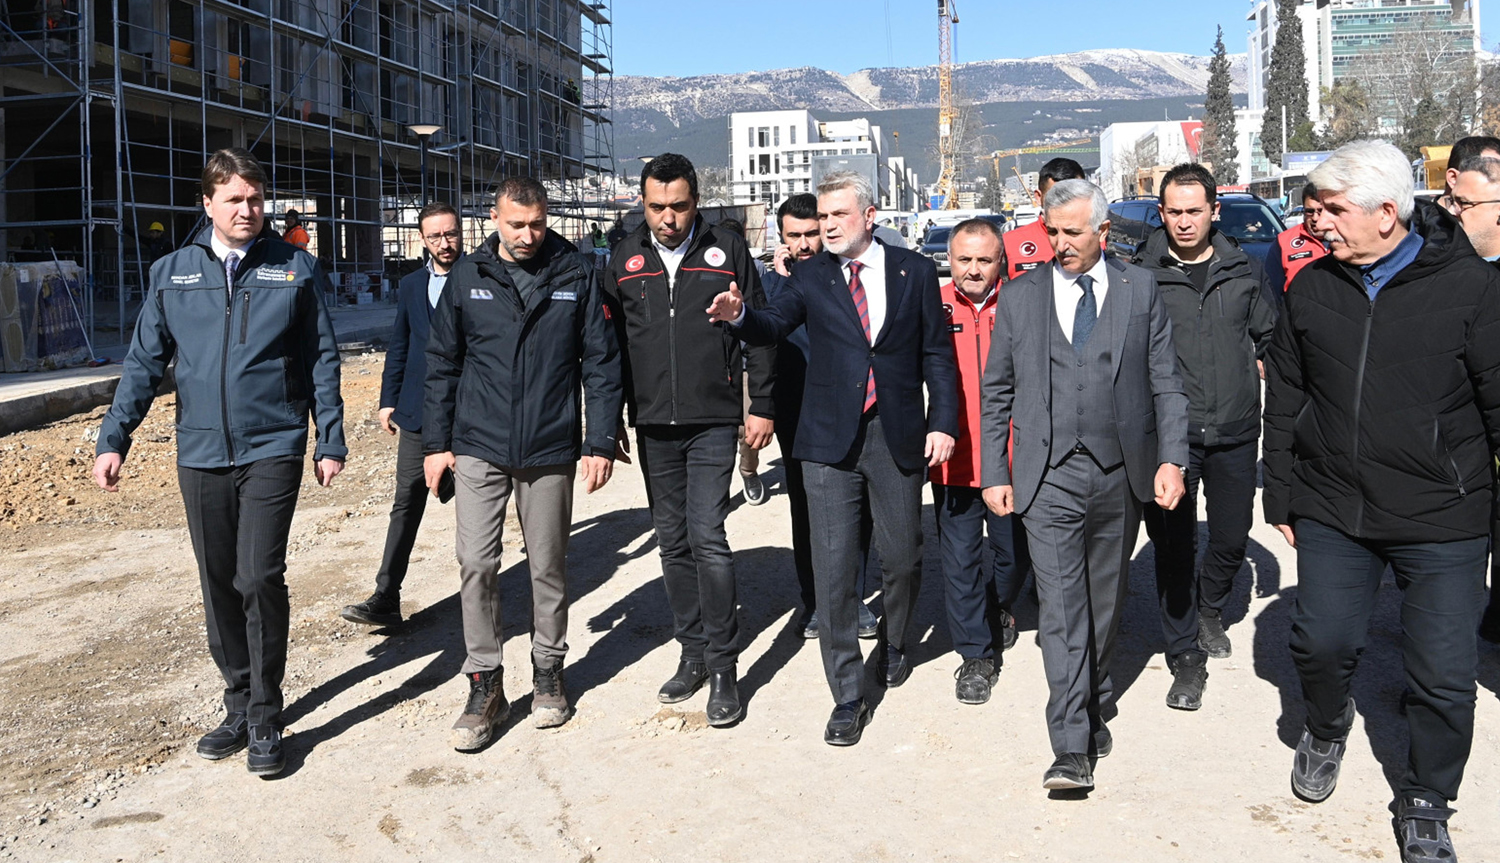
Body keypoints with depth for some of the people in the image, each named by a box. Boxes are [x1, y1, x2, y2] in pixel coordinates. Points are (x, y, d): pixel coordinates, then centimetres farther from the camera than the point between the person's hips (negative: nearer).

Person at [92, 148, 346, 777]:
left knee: (260, 578, -11)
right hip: (200, 451, 3)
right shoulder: (172, 274, 8)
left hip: (273, 448, -3)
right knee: (218, 585, 10)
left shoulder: (295, 269, 3)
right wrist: (114, 438, 3)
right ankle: (239, 705, 24)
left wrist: (331, 441, 2)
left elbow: (322, 360, 5)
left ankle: (265, 720, 1)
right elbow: (144, 362, 11)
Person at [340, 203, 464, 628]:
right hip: (419, 412, 3)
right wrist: (388, 400, 10)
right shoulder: (411, 285, 11)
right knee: (407, 502, 1)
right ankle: (386, 598, 1)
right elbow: (399, 347, 15)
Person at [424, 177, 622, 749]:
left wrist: (601, 442, -3)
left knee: (548, 565, 10)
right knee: (476, 563, -3)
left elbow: (601, 363, 1)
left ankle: (548, 671, 27)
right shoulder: (467, 277, 3)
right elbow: (441, 364, 8)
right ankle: (485, 685, 10)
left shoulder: (575, 275, 0)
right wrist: (436, 442, 5)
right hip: (479, 447, 1)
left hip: (552, 449, -1)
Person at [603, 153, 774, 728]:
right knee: (673, 543, 10)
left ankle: (724, 668, 0)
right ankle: (693, 654, 22)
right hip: (653, 426, 4)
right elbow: (609, 342, 12)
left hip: (713, 423, -4)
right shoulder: (625, 259, 7)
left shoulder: (727, 251, 0)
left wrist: (761, 407, -1)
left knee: (707, 537, -11)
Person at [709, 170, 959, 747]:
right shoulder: (811, 277, 4)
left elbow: (937, 353, 5)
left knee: (901, 557, 14)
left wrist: (943, 422, -3)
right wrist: (740, 315, -32)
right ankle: (848, 696, 10)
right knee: (833, 570, -1)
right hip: (830, 441, 0)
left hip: (899, 438, 0)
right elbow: (773, 327, -10)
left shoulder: (914, 272, 4)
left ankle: (895, 644, 44)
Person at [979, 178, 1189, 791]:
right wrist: (995, 473, 2)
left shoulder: (1140, 290, 5)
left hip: (1121, 473, 2)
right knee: (1061, 605, -8)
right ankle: (1072, 748, -6)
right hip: (1049, 476, -1)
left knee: (1105, 601, 14)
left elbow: (1166, 383, 5)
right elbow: (995, 392, 7)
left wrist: (1171, 458, -5)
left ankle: (1094, 706, 35)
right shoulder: (1019, 297, 5)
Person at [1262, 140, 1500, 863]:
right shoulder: (1312, 288, 4)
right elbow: (1284, 400, 10)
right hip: (1331, 512, 3)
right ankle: (1327, 725, 40)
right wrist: (1281, 496, 11)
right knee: (1322, 641, 7)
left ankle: (1425, 803, 27)